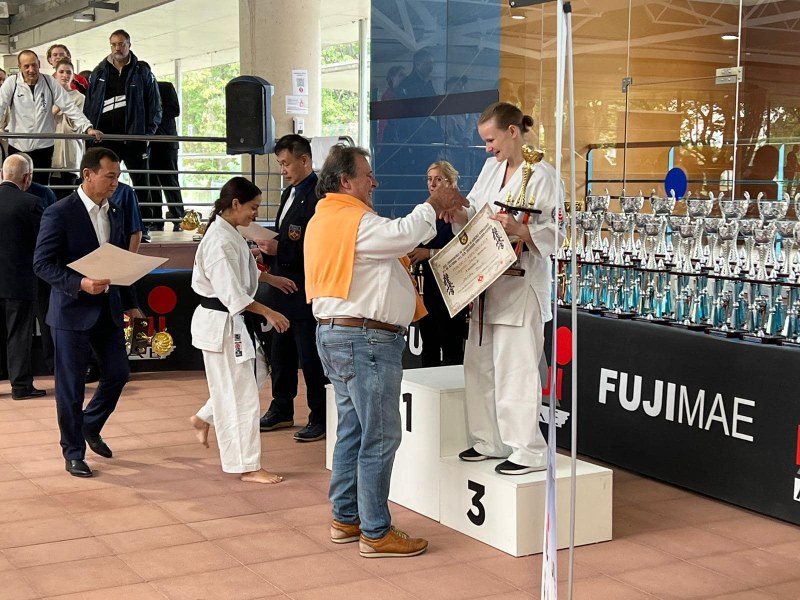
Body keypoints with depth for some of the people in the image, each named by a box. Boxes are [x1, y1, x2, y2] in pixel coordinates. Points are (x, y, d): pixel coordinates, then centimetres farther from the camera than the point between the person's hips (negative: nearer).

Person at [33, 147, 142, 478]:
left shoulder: (114, 213, 9)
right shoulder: (59, 213, -12)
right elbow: (42, 263, -15)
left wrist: (129, 303, 17)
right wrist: (80, 284, -27)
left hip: (108, 309, 6)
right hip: (73, 311, -6)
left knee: (117, 374, 11)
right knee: (71, 385, 3)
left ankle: (90, 426, 36)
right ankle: (73, 451, 16)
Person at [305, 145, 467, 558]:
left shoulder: (323, 220, 17)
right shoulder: (354, 221, -16)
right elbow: (404, 234, -26)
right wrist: (432, 206, -9)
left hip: (335, 334, 11)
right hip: (366, 338, -11)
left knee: (353, 430, 16)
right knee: (380, 437, -5)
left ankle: (345, 519, 24)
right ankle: (376, 533, 0)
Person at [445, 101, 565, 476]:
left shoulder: (542, 176, -10)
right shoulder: (490, 168, 13)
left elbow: (555, 234, -13)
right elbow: (474, 216, 15)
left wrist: (520, 230, -29)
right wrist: (457, 214, -6)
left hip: (521, 286, -8)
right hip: (486, 282, 8)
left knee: (515, 369, -7)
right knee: (479, 365, 14)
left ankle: (530, 451, 3)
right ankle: (489, 441, 27)